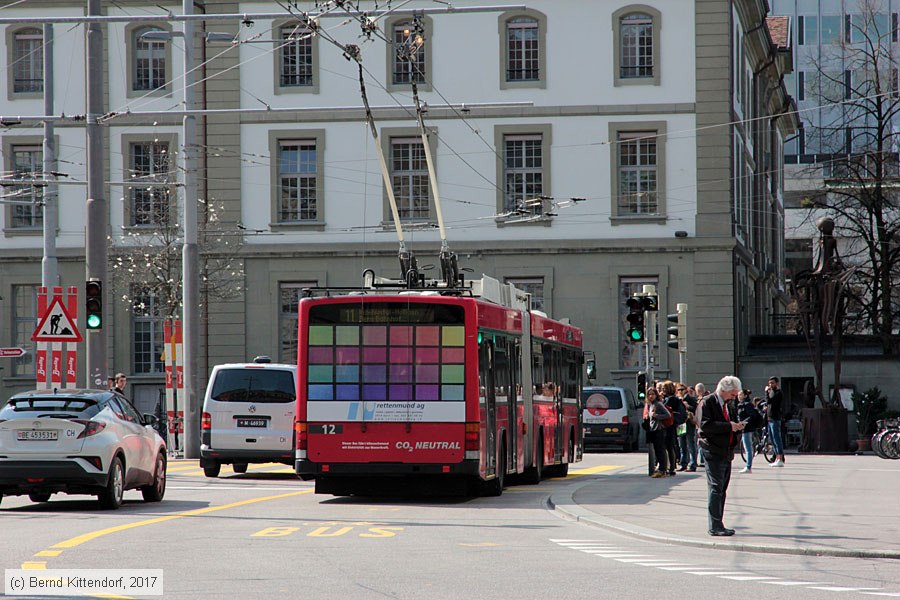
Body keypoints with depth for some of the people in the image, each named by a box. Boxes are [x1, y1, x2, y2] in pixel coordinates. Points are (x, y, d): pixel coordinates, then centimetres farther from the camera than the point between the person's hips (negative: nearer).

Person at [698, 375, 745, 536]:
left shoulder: (729, 405, 17)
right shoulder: (707, 402, -8)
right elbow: (705, 425, -20)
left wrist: (737, 427, 3)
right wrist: (728, 426, -22)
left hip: (727, 452, 9)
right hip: (713, 452, -8)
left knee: (722, 490, 10)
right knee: (715, 488, -11)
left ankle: (717, 525, 14)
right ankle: (715, 526, -12)